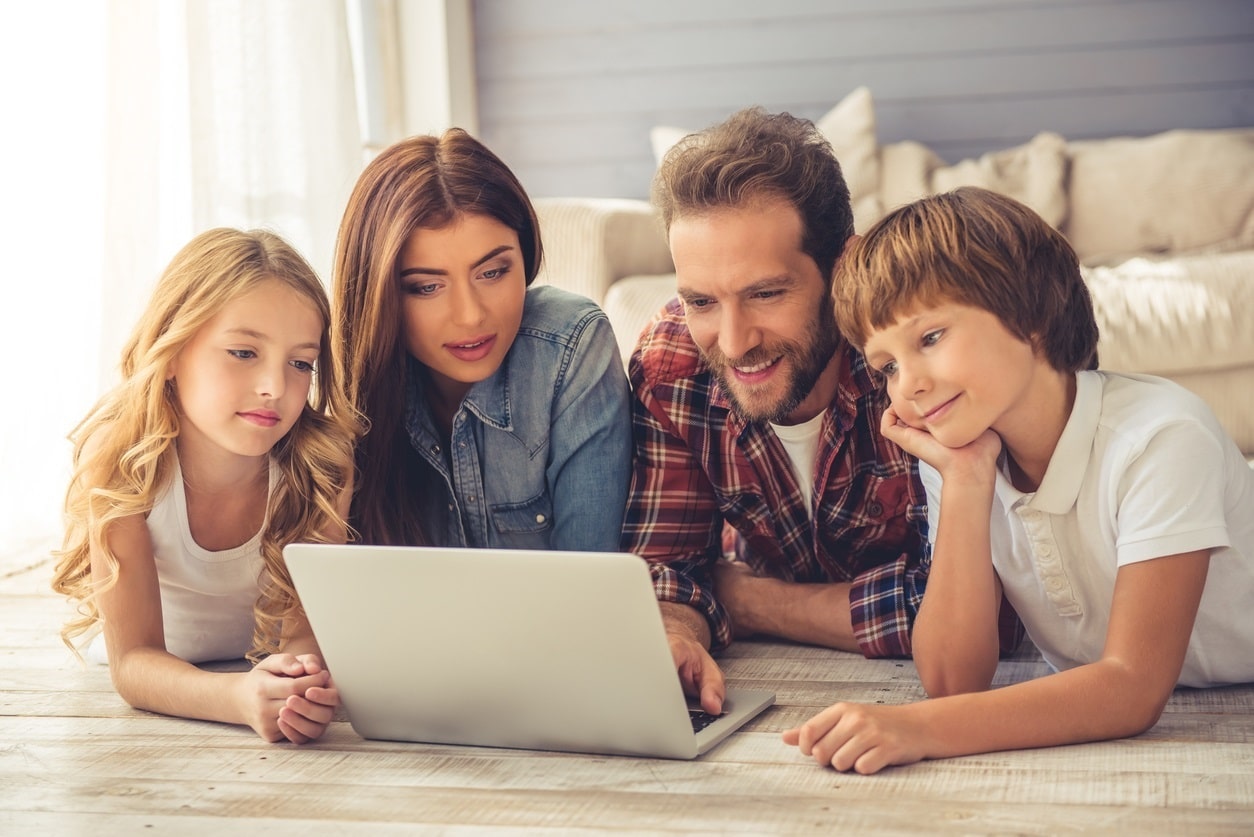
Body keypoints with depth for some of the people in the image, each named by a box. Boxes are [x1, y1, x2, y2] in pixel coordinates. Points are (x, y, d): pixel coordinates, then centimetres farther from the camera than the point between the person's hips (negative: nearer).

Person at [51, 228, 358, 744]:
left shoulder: (321, 463, -21)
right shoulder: (122, 459, -25)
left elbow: (306, 629, -21)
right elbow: (132, 660, -29)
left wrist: (302, 677, -47)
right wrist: (241, 697, -51)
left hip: (263, 672, 1)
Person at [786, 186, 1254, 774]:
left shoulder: (1161, 437, -22)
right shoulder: (958, 458, -7)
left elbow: (1134, 688, -28)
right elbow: (954, 679, -13)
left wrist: (920, 727, -39)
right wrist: (965, 481, -21)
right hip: (1090, 719, 4)